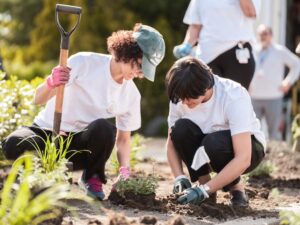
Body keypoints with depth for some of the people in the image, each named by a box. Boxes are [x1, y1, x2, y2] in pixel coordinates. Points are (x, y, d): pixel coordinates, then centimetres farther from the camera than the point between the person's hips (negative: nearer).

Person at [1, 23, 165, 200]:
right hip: (47, 131, -2)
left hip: (82, 144, 2)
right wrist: (51, 83, -38)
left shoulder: (132, 94, -2)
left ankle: (93, 178, -6)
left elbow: (123, 139, 9)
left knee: (104, 128, -34)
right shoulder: (84, 63, -14)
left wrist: (125, 170, -11)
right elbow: (38, 99, -15)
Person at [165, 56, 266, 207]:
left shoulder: (234, 97, -31)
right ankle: (203, 182, -10)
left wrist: (204, 190, -39)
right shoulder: (180, 98, -17)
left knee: (213, 143, -37)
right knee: (180, 129, -27)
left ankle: (236, 188, -10)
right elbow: (172, 141, -5)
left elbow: (243, 159, -36)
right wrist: (180, 177, -23)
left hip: (249, 148, -4)